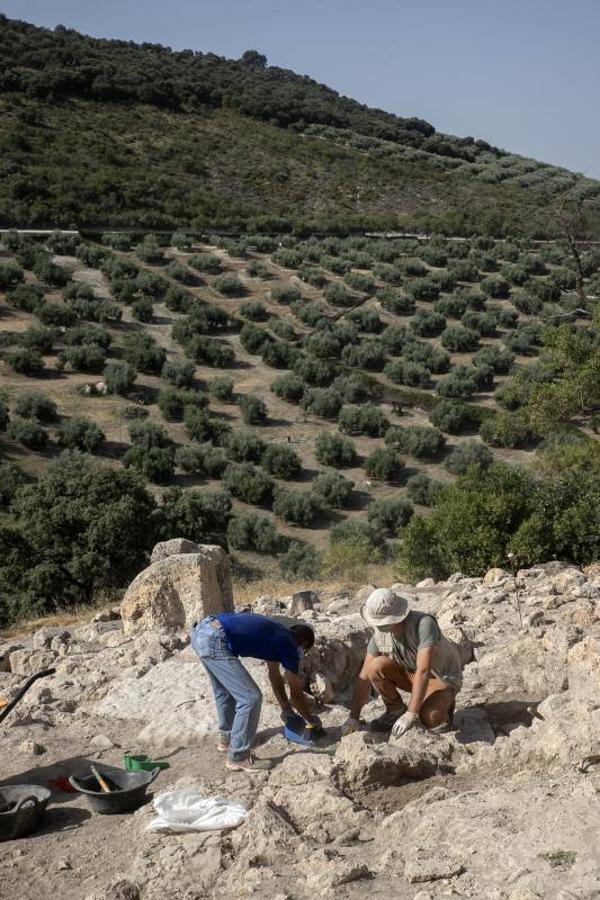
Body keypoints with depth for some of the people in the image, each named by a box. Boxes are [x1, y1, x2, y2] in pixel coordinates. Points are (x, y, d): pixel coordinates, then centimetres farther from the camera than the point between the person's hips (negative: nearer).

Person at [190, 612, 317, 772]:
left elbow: (274, 675, 41)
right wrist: (310, 719, 30)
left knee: (224, 691, 29)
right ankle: (238, 758, 10)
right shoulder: (289, 645, 5)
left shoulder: (276, 635, 28)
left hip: (200, 631, 10)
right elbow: (296, 693, 13)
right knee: (250, 699, -1)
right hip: (215, 642, -10)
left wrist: (286, 709, 49)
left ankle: (226, 739, 45)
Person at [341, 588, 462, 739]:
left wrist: (410, 715, -39)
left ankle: (443, 705, 2)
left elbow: (423, 671, -38)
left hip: (442, 678, -5)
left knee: (430, 718, -34)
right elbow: (364, 677, -11)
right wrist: (353, 719, -16)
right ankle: (395, 710, 1)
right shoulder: (379, 634, -15)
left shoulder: (424, 624, -33)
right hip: (411, 674, 5)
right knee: (376, 666, -22)